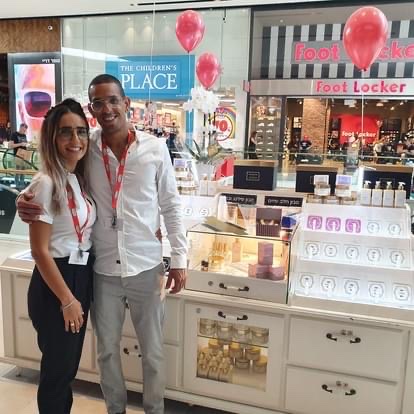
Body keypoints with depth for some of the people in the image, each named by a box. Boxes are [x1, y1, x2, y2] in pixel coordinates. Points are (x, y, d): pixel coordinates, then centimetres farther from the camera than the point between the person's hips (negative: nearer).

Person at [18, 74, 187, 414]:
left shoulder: (155, 149, -6)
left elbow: (171, 206, 0)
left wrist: (180, 258, -2)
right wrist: (26, 201, -16)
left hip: (146, 268, -1)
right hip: (102, 270, 2)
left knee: (153, 351, 16)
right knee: (107, 350, 20)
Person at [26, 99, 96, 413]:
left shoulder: (80, 179, 6)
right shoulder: (46, 184, -19)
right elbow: (40, 251, -19)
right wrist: (67, 299, -15)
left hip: (82, 277, 8)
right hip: (55, 283, -8)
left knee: (69, 364, 23)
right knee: (57, 368, 10)